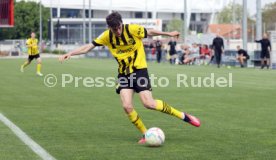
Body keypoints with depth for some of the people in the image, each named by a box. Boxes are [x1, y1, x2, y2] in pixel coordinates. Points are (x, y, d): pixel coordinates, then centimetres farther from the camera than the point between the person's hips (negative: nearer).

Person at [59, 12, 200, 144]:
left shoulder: (133, 29, -14)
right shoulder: (107, 36, -4)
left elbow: (150, 32, 1)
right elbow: (89, 47, 2)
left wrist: (169, 34, 7)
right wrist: (70, 54, -6)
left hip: (139, 69, -4)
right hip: (124, 73, 4)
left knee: (149, 103, -17)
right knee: (127, 106, -12)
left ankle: (182, 116, -1)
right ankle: (145, 135, 5)